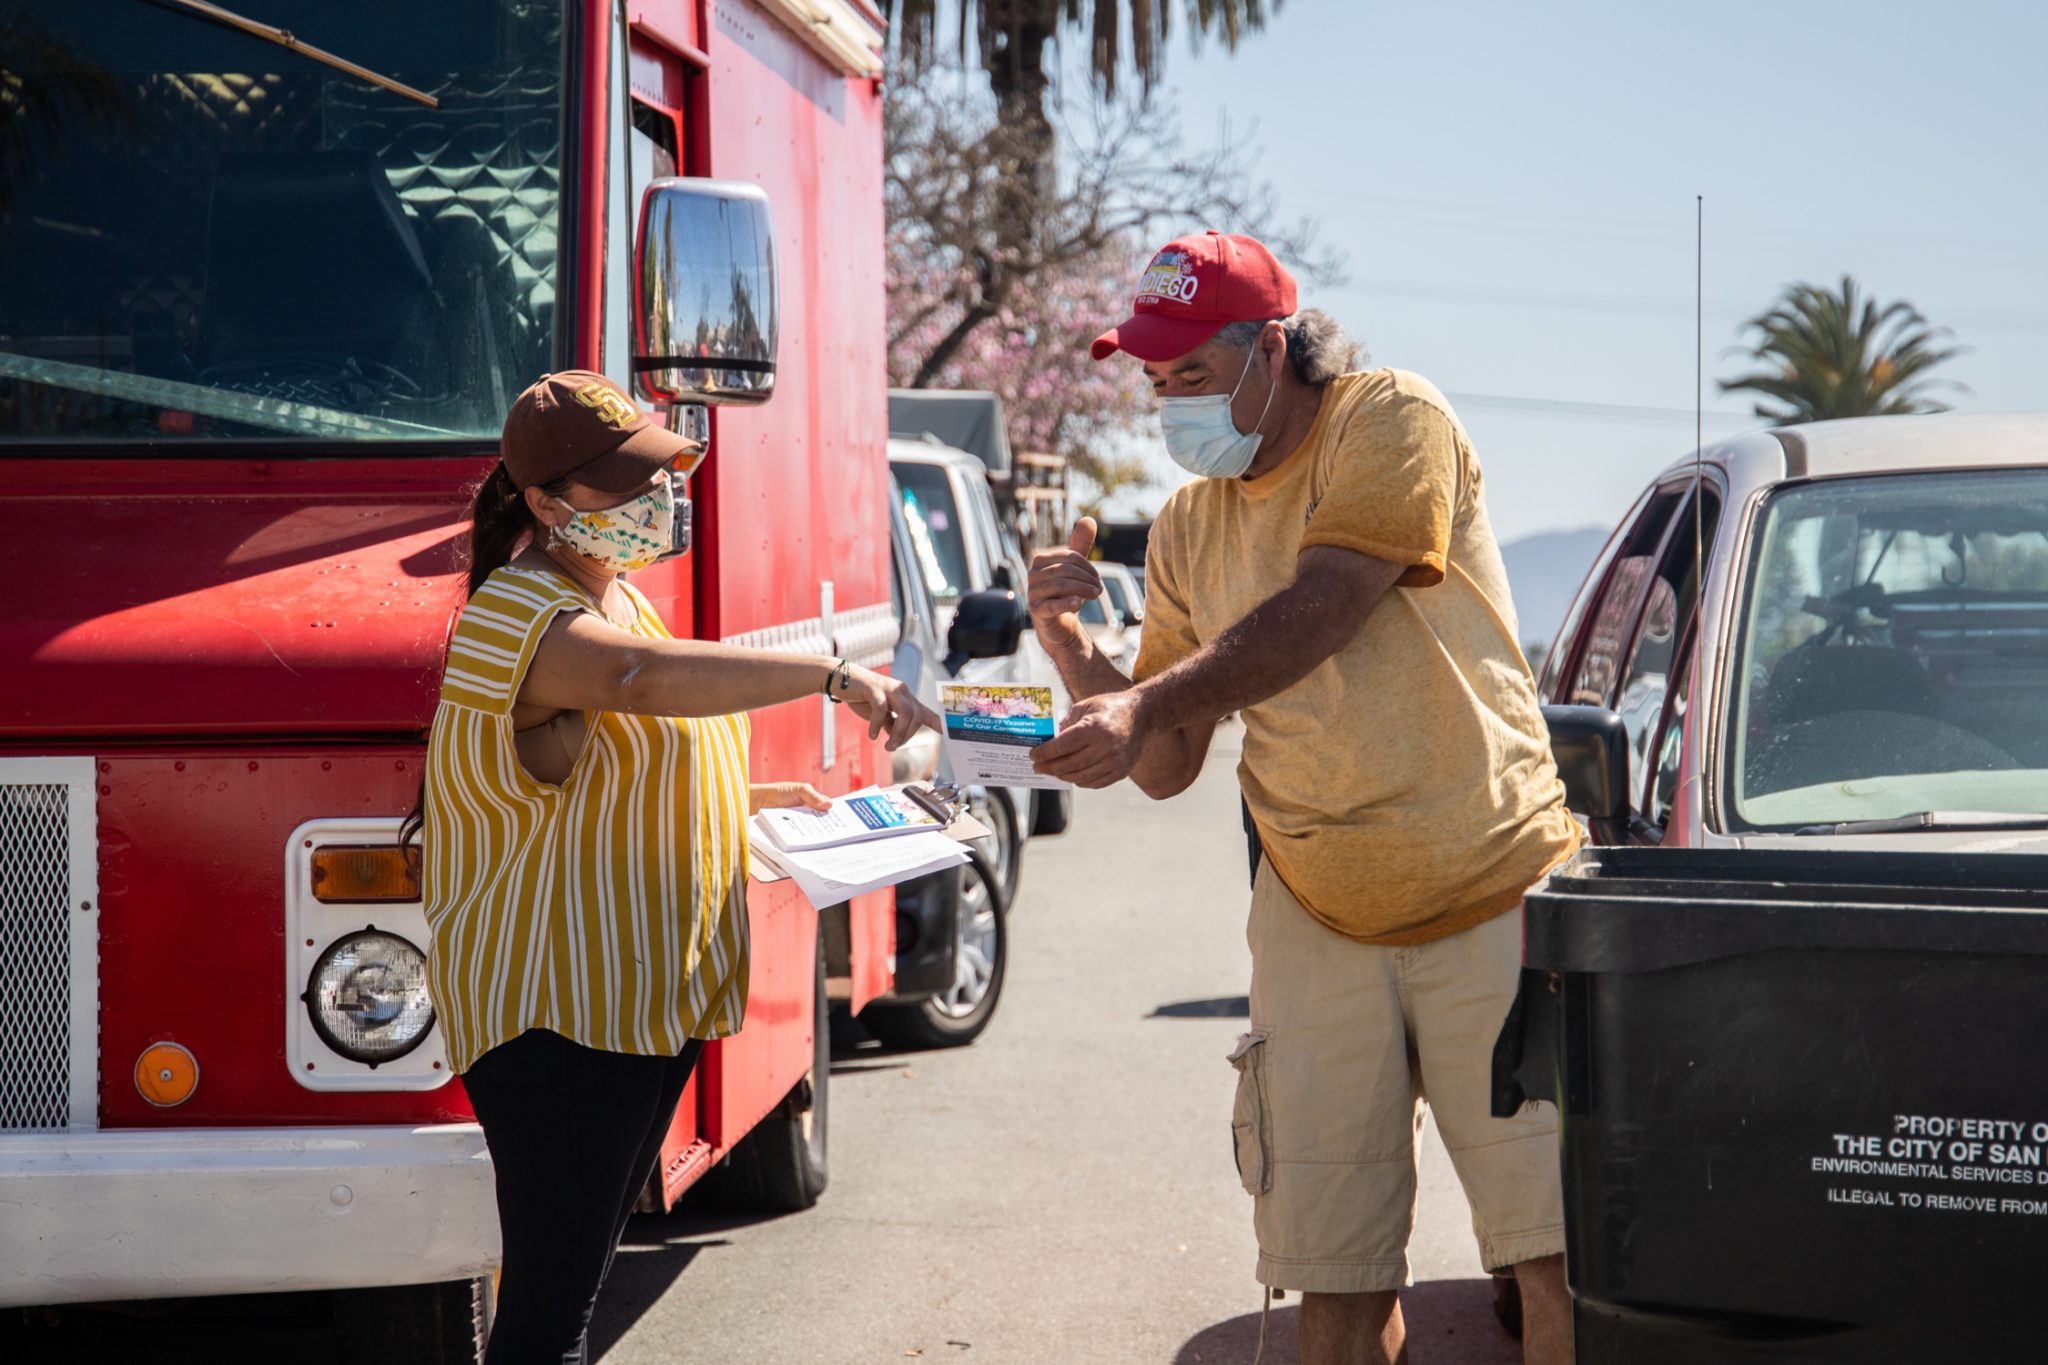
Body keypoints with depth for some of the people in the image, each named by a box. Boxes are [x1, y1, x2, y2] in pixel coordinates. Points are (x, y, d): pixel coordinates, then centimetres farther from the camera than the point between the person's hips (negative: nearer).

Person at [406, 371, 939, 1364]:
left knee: (578, 1271, 16)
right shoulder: (523, 617, -17)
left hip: (648, 996, 10)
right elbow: (645, 678, -39)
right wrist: (833, 675, -45)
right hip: (556, 1010, -10)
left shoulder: (613, 595, 16)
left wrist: (753, 799, 17)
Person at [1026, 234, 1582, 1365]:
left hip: (1496, 899, -4)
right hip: (1317, 929, 5)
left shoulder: (1392, 423, -5)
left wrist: (1149, 704, -31)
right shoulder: (1186, 531, 12)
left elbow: (1315, 614, -20)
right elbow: (1167, 767, 11)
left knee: (1557, 1252, -8)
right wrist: (1074, 650, -4)